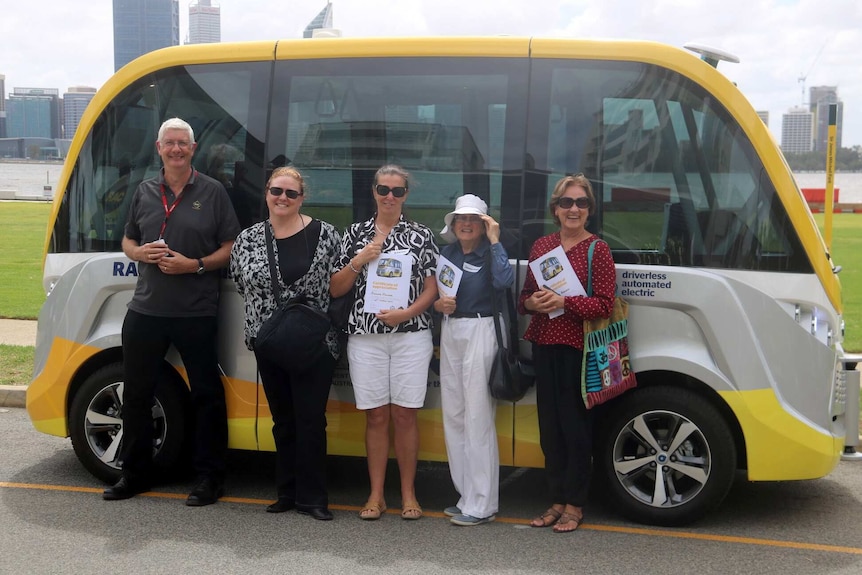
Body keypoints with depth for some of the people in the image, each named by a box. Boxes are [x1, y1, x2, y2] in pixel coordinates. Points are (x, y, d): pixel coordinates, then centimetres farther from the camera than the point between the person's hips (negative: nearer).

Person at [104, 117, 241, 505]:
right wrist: (141, 252, -5)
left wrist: (195, 265, -16)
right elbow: (127, 242, 18)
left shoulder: (212, 192, 0)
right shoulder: (145, 191, 11)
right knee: (136, 393, 11)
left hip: (196, 313, -4)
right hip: (145, 309, 4)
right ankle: (135, 473, 26)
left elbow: (231, 248, -1)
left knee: (206, 394, 3)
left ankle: (209, 477, 15)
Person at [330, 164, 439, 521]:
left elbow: (432, 289, 3)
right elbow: (335, 289, 7)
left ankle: (408, 494, 12)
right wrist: (359, 260, -8)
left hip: (411, 334, -1)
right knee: (376, 416, 4)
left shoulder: (421, 235, 5)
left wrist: (406, 313, -13)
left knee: (404, 414, 1)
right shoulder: (356, 234, 9)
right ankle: (376, 494, 13)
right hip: (365, 335, 1)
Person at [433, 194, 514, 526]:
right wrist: (438, 304, -5)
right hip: (450, 332, 7)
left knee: (477, 418, -6)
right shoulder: (446, 253, 11)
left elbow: (504, 281, -26)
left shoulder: (490, 253, -5)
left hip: (480, 331, -7)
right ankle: (466, 496, 21)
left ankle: (481, 505, 0)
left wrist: (495, 241, -18)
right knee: (453, 416, 10)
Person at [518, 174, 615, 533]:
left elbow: (604, 304, -11)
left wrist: (563, 302, -21)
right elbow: (525, 294, 17)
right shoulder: (541, 246, 12)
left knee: (575, 426, 0)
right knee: (550, 427, 9)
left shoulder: (597, 250, -4)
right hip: (544, 345, 5)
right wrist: (532, 303, -5)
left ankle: (574, 505, 12)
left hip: (579, 347, -5)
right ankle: (557, 500, 21)